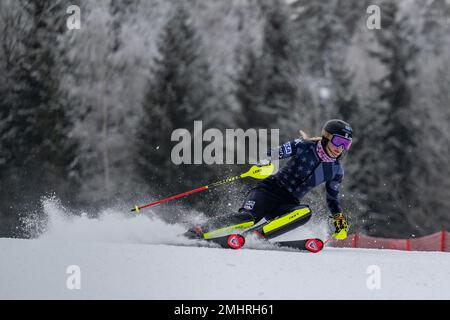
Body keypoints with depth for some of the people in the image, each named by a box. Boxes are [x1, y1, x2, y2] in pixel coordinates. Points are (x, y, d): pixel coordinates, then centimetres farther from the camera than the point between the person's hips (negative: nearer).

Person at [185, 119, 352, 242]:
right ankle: (195, 233, -24)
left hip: (288, 204, 4)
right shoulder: (304, 146, -6)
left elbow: (333, 199, 19)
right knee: (247, 218, -32)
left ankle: (257, 234, -37)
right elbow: (276, 153, -11)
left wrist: (339, 219, 6)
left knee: (305, 212, -32)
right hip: (272, 188, -4)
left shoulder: (336, 170, 6)